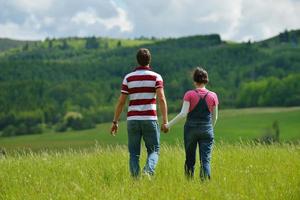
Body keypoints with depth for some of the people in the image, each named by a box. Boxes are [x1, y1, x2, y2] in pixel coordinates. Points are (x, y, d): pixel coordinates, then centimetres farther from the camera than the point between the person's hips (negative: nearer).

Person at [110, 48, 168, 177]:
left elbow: (121, 101, 4)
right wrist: (165, 121, -12)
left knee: (134, 154, 8)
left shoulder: (128, 78, 5)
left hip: (133, 119, 2)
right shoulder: (156, 77, 0)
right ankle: (148, 171, -21)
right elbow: (161, 99, -11)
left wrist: (115, 121, 11)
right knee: (153, 151, 7)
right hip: (150, 119, -1)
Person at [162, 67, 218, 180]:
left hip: (191, 128, -1)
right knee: (205, 160, -3)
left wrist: (169, 125, -5)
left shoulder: (189, 94, -3)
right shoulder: (213, 96, 4)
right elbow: (215, 117, 11)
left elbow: (183, 114, -11)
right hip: (207, 130, 1)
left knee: (190, 159, 11)